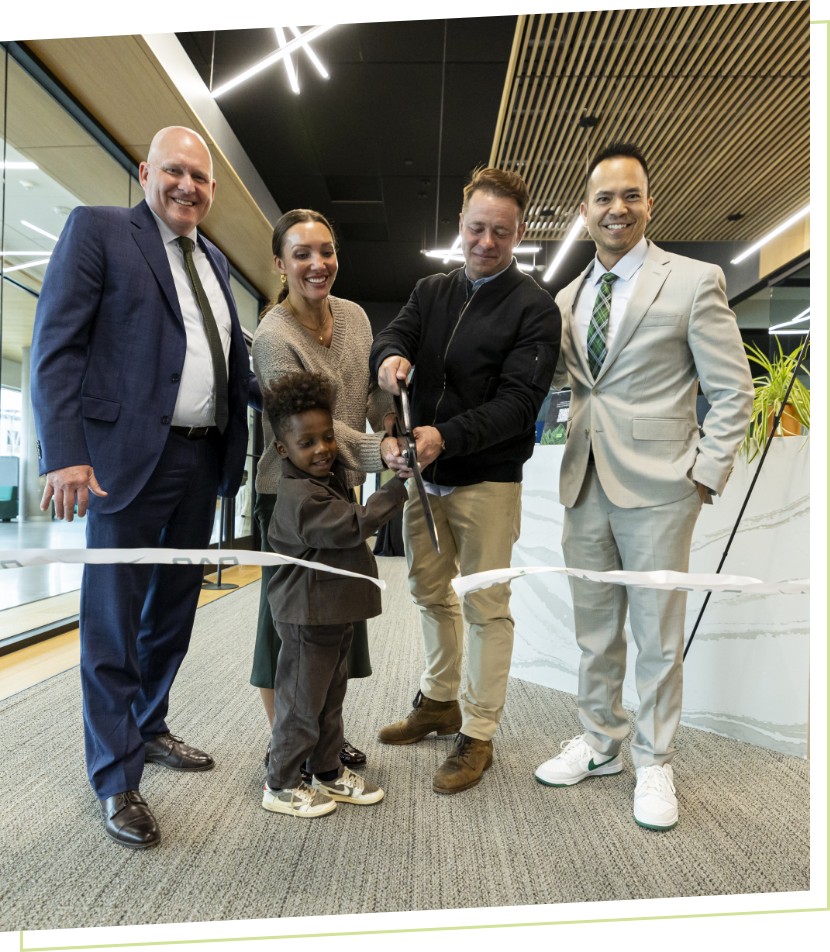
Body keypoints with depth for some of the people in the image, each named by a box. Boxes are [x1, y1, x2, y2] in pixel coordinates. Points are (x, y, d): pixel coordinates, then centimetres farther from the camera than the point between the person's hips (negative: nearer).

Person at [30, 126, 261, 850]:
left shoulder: (214, 261, 19)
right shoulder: (96, 229, 0)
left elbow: (233, 358, 17)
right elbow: (56, 346, -8)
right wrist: (65, 454, -18)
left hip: (202, 461, 7)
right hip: (128, 457, -6)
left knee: (174, 608, 17)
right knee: (114, 619, 3)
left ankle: (149, 728, 37)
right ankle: (117, 779, 18)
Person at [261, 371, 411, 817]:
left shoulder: (331, 474, 7)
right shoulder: (299, 496, -23)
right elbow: (354, 525, -25)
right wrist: (397, 487, -20)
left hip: (336, 612, 9)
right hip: (308, 616, -9)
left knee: (331, 696, 21)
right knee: (301, 701, 5)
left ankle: (328, 771, 37)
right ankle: (280, 784, 24)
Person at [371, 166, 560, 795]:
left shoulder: (534, 308, -5)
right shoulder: (432, 291, 13)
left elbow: (517, 402, -15)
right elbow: (395, 334, 0)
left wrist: (445, 436, -28)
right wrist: (390, 354, -25)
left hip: (487, 480, -6)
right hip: (424, 475, 6)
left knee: (487, 607, 3)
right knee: (430, 593, 17)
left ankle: (477, 733, 19)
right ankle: (439, 702, 37)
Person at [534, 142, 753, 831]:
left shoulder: (694, 281, -2)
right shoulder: (568, 298, 13)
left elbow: (733, 393, -3)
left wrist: (706, 476, -10)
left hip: (658, 487, -4)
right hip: (586, 485, 5)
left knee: (658, 636, 7)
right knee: (594, 630, 15)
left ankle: (654, 763, 27)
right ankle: (600, 743, 34)